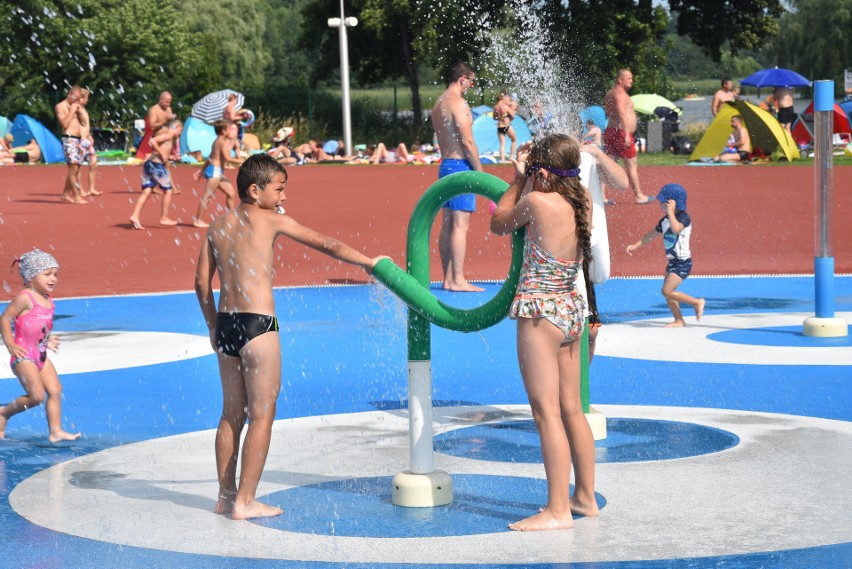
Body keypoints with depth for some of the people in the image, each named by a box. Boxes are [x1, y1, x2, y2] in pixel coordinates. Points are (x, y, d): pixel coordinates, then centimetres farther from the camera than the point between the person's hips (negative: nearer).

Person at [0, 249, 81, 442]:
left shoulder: (47, 300, 11)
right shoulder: (25, 298, -14)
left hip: (40, 356, 9)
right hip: (23, 357, -8)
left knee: (55, 390, 0)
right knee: (37, 396, -13)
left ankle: (55, 431, 2)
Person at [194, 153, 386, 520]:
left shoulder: (219, 225, 11)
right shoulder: (270, 220, -4)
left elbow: (202, 281, 12)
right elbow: (325, 244, 0)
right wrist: (368, 262, 9)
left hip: (226, 325, 7)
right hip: (258, 325, -7)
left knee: (232, 414, 16)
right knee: (262, 415, 1)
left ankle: (225, 496, 22)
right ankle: (245, 501, 2)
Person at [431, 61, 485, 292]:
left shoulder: (438, 103, 17)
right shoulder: (458, 103, -13)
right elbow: (468, 141, -18)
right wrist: (480, 171, -11)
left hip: (445, 164, 10)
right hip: (461, 165, -10)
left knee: (448, 224, 10)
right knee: (461, 224, -10)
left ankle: (448, 278, 12)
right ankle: (458, 280, -12)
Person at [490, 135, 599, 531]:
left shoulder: (536, 201, -18)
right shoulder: (582, 200, 2)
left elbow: (499, 224, 1)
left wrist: (519, 179, 9)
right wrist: (526, 179, 17)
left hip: (541, 312, -8)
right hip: (572, 309, 8)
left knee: (547, 411, -6)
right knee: (571, 409, 16)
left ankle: (558, 510, -6)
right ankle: (585, 497, 24)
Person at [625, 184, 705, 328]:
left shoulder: (683, 217, -14)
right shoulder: (665, 220, 10)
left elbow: (676, 229, -36)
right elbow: (651, 235, 19)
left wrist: (670, 212, -27)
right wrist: (635, 245, 14)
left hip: (683, 262, -9)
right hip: (673, 261, 9)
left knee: (667, 291, -15)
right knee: (668, 293, 9)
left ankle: (697, 302, -1)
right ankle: (679, 320, 17)